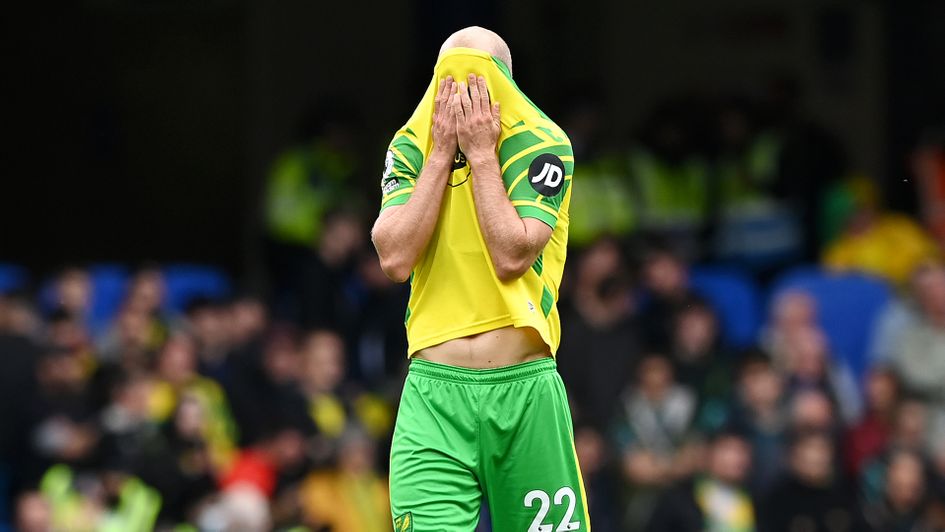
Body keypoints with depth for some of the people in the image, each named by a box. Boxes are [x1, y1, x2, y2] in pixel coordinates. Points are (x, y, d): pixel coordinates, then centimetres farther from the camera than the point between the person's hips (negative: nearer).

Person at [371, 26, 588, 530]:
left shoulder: (541, 144, -1)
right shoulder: (411, 146, 7)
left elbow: (512, 257, -13)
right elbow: (395, 258, -7)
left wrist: (482, 154, -10)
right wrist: (442, 154, -6)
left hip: (524, 390, -1)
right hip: (434, 392, 1)